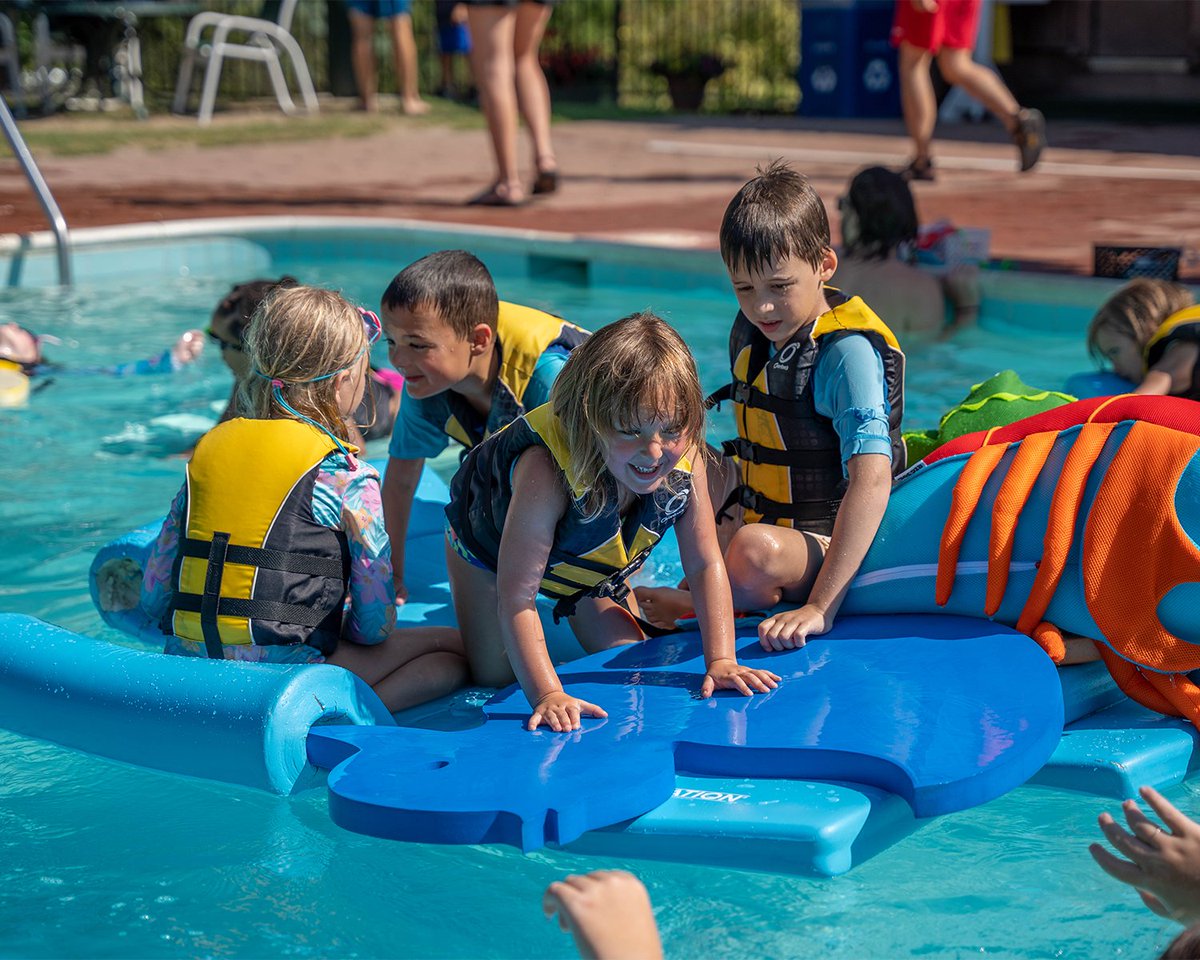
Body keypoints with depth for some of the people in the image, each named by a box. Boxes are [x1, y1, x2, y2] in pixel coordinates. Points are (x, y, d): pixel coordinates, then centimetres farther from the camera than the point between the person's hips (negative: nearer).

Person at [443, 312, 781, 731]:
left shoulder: (685, 461, -33)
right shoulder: (545, 474, -49)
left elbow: (706, 565, -21)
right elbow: (515, 597, -45)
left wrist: (721, 661, -28)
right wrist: (547, 695, -50)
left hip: (591, 561, 4)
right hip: (490, 543, -4)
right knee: (494, 676, -2)